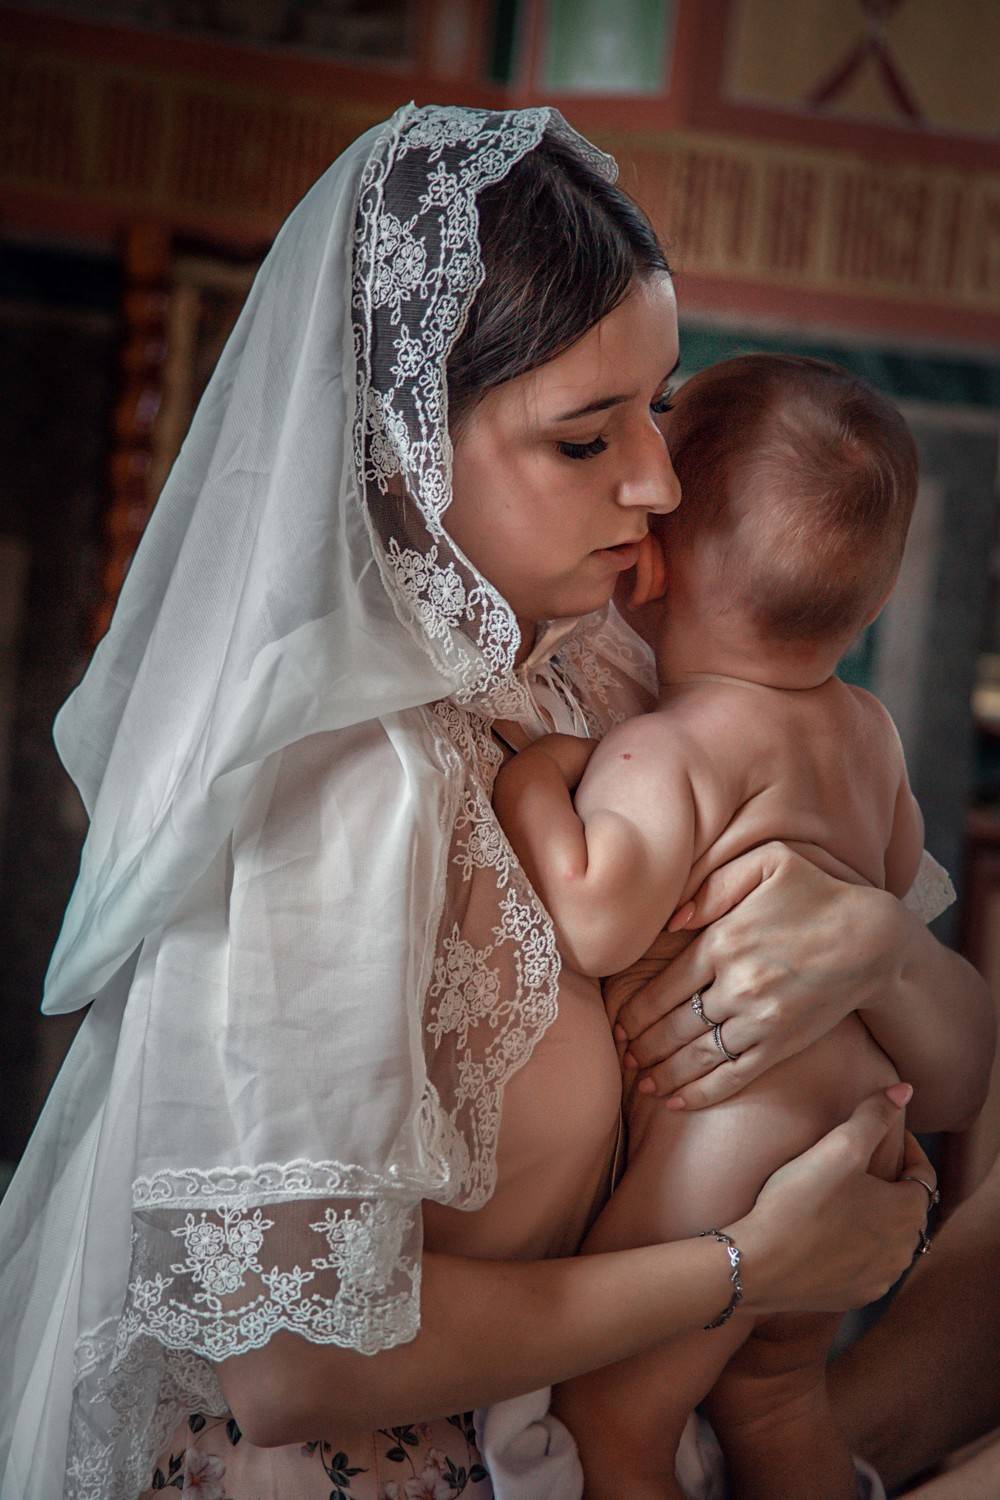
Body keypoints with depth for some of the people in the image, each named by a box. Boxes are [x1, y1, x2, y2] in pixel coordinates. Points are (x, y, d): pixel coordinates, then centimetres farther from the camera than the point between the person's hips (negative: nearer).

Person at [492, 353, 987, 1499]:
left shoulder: (667, 749, -18)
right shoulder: (868, 726, 9)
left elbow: (595, 926, -28)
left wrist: (532, 777, -16)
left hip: (735, 1137, -9)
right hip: (865, 1124, 10)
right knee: (780, 1396, 26)